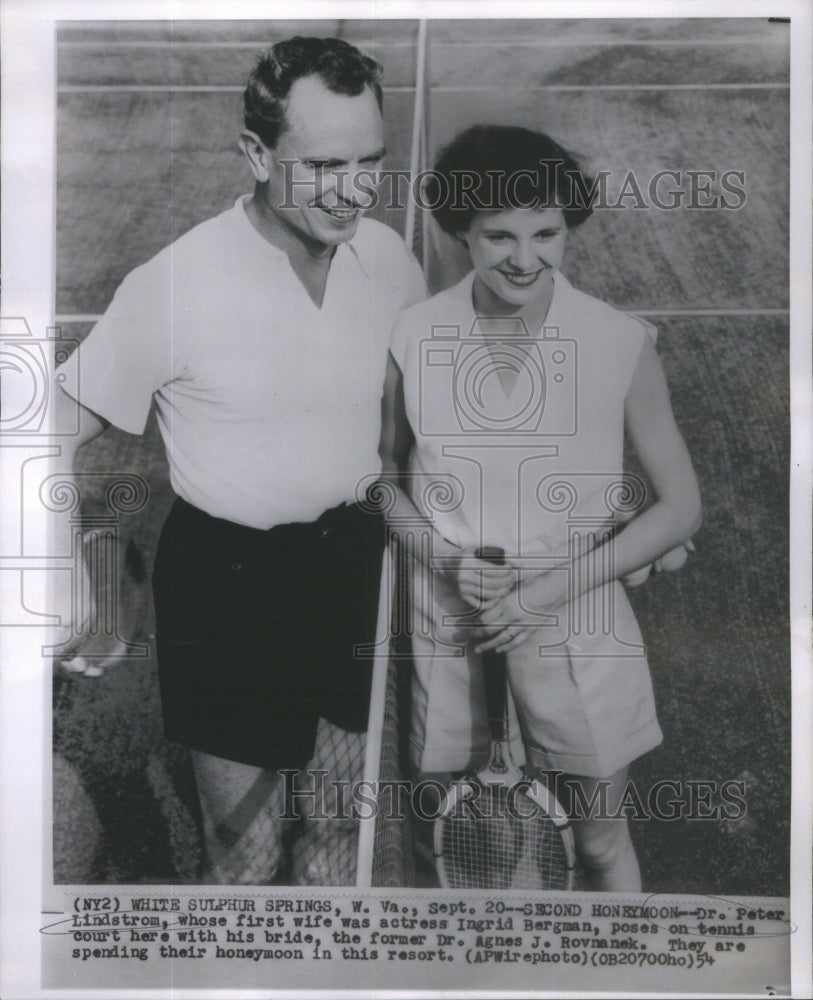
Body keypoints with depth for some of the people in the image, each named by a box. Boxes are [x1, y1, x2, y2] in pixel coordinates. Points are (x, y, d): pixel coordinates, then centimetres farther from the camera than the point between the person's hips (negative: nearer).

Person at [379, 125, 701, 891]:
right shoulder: (415, 338, -11)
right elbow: (386, 469, 5)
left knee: (602, 842, 19)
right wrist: (442, 557, -13)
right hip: (451, 627, 1)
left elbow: (680, 507, -7)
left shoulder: (620, 346, -15)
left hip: (577, 631, -1)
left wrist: (549, 589, -15)